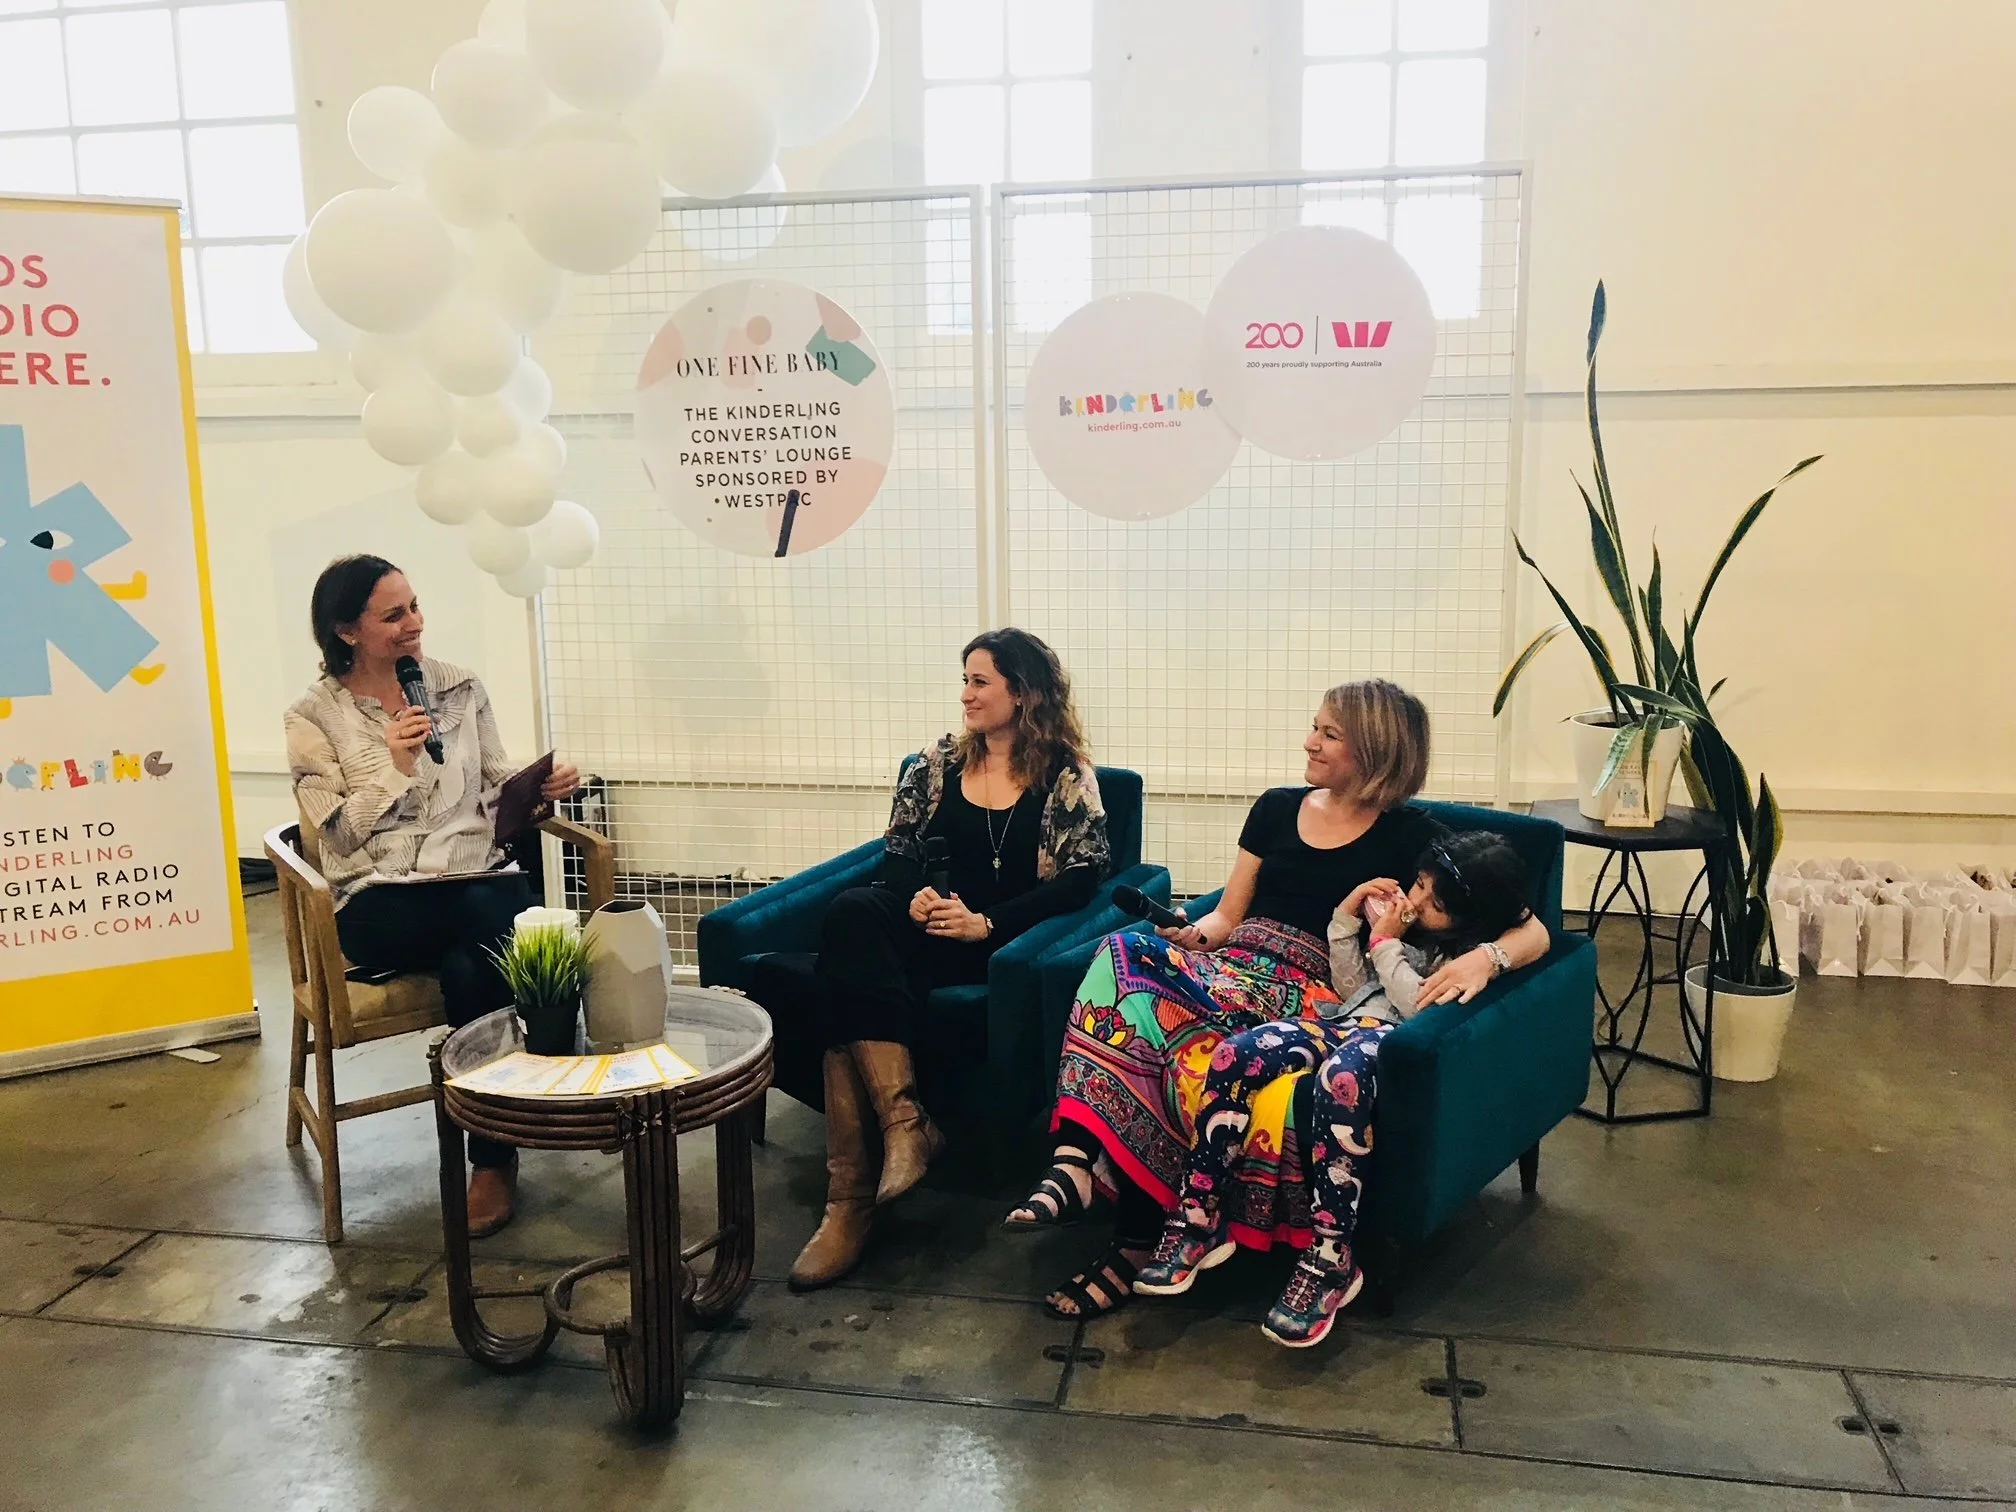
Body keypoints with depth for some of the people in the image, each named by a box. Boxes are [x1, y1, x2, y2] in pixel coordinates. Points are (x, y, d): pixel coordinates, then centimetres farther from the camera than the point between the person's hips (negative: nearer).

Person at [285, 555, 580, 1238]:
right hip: (381, 901, -2)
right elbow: (339, 834, -1)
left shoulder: (458, 687, 12)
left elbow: (496, 791, 13)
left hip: (480, 874, 2)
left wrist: (540, 786, -8)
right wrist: (396, 766, -13)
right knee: (489, 921, -34)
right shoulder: (315, 715, 4)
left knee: (468, 968, -33)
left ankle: (493, 1157, -13)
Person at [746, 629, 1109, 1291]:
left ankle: (852, 1197, -28)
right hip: (925, 930, 5)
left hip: (1000, 945, -5)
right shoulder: (938, 763, 17)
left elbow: (1080, 878, -6)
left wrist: (986, 922, -17)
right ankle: (903, 1124, -34)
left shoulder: (1066, 776, 4)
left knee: (840, 988, -29)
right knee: (854, 909, -31)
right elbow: (898, 854, 13)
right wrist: (915, 898, -10)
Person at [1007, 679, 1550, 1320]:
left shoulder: (1413, 838, 5)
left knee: (1195, 1047, -35)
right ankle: (1073, 1160, -37)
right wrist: (1194, 934, -3)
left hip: (1307, 996, -4)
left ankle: (1138, 1243, -26)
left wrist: (1484, 957, -20)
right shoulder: (1276, 809, 19)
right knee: (1125, 952, -28)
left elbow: (1532, 930, 2)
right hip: (1229, 967, 5)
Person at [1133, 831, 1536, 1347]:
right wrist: (1348, 916, 9)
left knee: (1338, 1080, -43)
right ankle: (1197, 1223, -17)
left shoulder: (1481, 952, -1)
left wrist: (1386, 945, -5)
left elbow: (1424, 1009, -15)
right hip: (1346, 1021, 7)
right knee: (1234, 1056, -22)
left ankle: (1330, 1262, -33)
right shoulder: (1406, 919, 20)